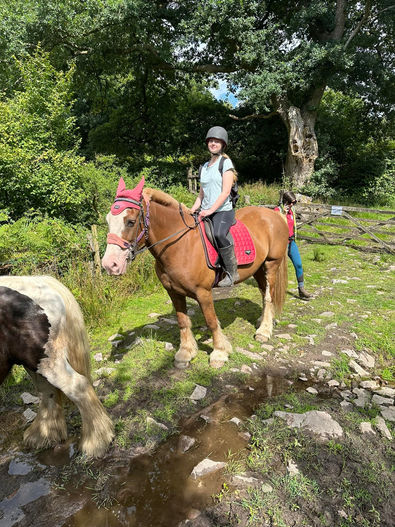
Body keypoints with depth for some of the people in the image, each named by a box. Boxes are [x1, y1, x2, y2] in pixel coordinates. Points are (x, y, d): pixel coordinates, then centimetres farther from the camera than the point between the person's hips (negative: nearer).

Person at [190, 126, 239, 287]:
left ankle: (232, 272, -20)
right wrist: (194, 209, 2)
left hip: (223, 210, -7)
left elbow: (225, 192, -11)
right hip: (205, 212, 7)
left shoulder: (226, 162, 0)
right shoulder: (204, 166, 18)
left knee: (219, 233, -34)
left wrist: (210, 210, -19)